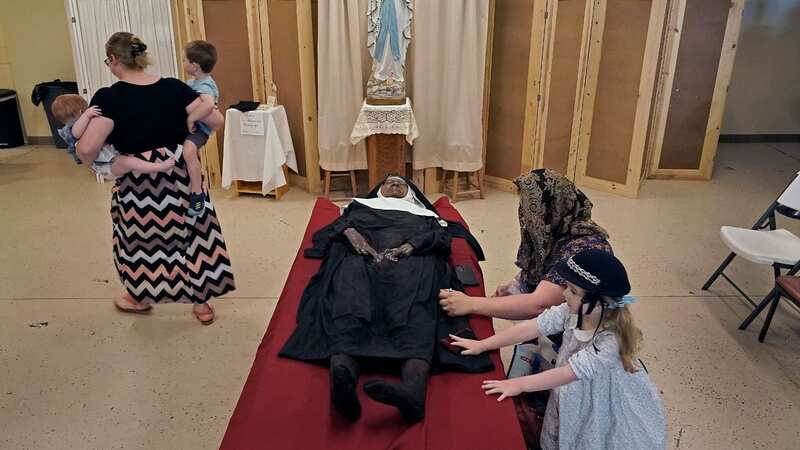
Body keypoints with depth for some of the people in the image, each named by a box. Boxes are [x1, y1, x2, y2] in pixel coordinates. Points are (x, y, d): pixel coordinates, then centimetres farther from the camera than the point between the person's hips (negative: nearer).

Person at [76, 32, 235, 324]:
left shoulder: (109, 98, -15)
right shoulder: (174, 88, -5)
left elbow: (87, 148, -23)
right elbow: (216, 120, -2)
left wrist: (87, 161, 0)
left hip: (138, 182, -3)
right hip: (181, 175, 3)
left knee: (140, 235, 18)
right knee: (192, 233, 14)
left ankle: (141, 298, 39)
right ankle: (201, 303, 23)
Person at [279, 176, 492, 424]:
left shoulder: (424, 214, 39)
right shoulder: (362, 206, 42)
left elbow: (437, 235, 17)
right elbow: (342, 224, 22)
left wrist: (411, 245, -5)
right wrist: (351, 234, -3)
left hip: (413, 261, 0)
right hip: (361, 259, 1)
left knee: (414, 314, -36)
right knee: (351, 309, -36)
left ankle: (413, 391, -64)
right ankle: (342, 376, -65)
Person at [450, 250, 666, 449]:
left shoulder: (609, 342, -32)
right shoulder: (572, 313, -16)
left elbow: (568, 372, -32)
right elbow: (530, 327, -18)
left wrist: (518, 385, -30)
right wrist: (482, 345, -19)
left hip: (607, 414, -5)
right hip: (574, 403, 5)